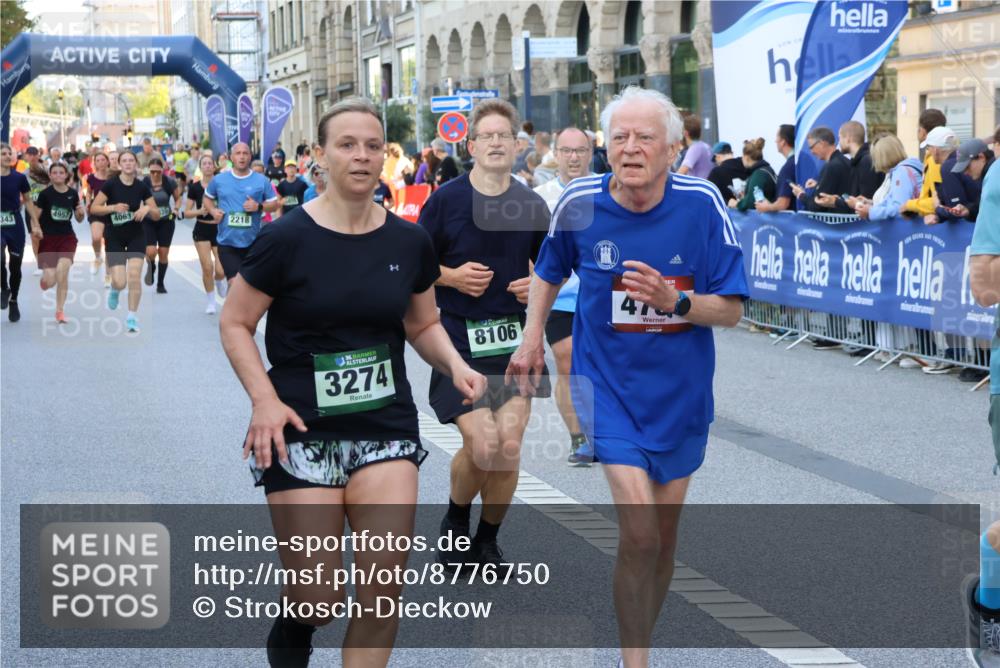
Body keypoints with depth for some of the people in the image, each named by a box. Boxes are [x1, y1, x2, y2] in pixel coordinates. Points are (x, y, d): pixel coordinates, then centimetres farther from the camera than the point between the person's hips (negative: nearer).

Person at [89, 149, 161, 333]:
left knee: (134, 275, -14)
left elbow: (157, 215, 2)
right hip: (114, 237, -1)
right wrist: (113, 207, -23)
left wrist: (147, 208, -19)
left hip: (136, 236, 1)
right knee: (120, 282, -8)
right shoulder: (111, 184, -10)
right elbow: (94, 208, -9)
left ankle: (132, 317, 1)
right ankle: (114, 290, 32)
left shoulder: (142, 187, -3)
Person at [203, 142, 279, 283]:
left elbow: (275, 204, 4)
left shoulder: (262, 180, -1)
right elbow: (207, 197, 20)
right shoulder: (219, 179, 3)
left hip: (253, 242, 1)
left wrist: (259, 207, -15)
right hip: (227, 242, -1)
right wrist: (213, 211, 0)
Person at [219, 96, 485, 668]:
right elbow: (235, 324, -2)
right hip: (302, 429, -3)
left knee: (383, 590, -8)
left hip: (387, 425, 3)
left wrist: (455, 365, -5)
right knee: (320, 600, -2)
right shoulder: (287, 239, -9)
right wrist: (264, 398, -16)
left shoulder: (409, 241, 3)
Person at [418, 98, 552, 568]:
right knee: (482, 444, -14)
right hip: (459, 340, -3)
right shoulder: (446, 199, -3)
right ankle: (455, 522, 17)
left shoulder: (532, 205, 5)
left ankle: (487, 541, 17)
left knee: (509, 445, -5)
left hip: (514, 339, 3)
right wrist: (452, 277, -16)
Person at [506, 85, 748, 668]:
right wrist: (533, 337, 6)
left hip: (680, 393, 2)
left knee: (665, 532, 14)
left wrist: (674, 301, -25)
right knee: (639, 533, -16)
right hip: (608, 385, -2)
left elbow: (732, 309, -9)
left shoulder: (702, 204, -13)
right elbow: (549, 271, 13)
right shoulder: (580, 203, -10)